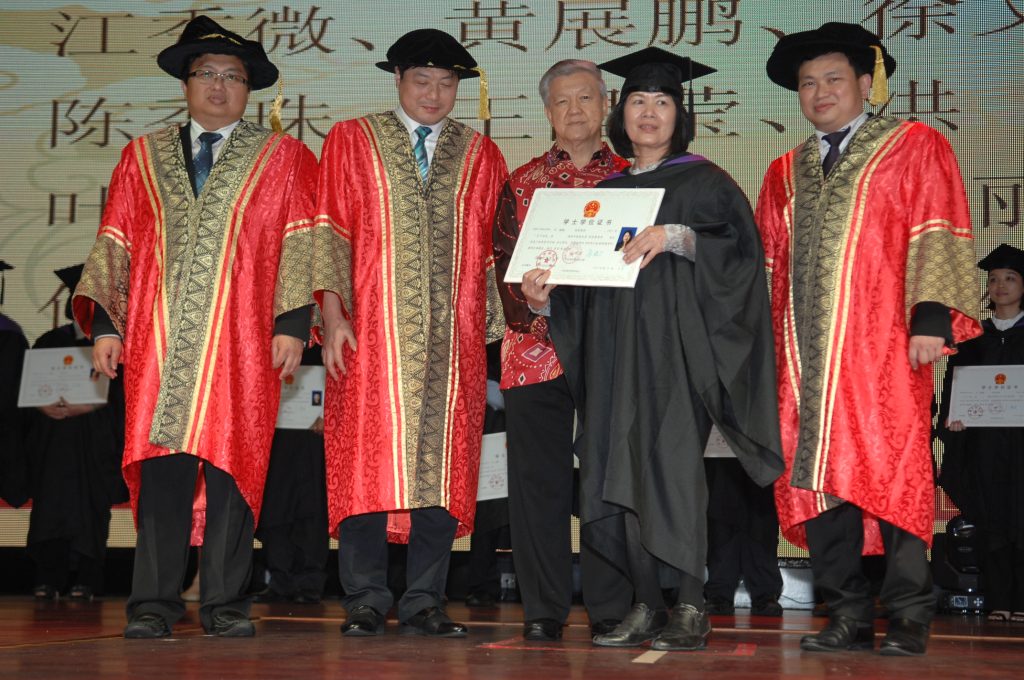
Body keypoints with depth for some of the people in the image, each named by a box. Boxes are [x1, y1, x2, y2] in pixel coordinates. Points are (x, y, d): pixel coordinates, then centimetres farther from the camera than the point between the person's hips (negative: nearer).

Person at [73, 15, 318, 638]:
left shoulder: (283, 158, 10)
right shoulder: (143, 157, 17)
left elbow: (299, 246, 2)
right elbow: (115, 245, 13)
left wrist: (291, 325, -8)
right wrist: (106, 323, 3)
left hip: (242, 342, -1)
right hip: (159, 341, 2)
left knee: (231, 467, -2)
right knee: (162, 466, -3)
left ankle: (226, 604, 6)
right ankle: (154, 604, 2)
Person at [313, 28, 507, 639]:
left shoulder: (481, 156, 14)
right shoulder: (351, 141, 9)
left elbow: (492, 251, 12)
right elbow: (330, 232, 2)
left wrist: (495, 327, 4)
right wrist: (333, 314, -7)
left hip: (453, 338, 2)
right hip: (373, 334, -2)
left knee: (441, 467, 0)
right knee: (368, 462, -4)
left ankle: (424, 602, 7)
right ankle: (367, 602, 4)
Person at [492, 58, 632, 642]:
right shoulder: (522, 183, 13)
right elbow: (507, 265, 5)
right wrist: (548, 320, -11)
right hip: (536, 349, 1)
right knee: (538, 480, 1)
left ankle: (610, 609, 6)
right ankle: (543, 609, 8)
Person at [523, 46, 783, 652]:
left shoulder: (704, 182, 4)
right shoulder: (608, 191, 18)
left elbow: (742, 246, -10)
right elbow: (582, 276, 17)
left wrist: (675, 235, -24)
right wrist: (545, 292, -2)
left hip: (676, 345, -5)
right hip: (615, 349, 5)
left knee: (671, 465, -16)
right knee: (622, 474, 1)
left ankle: (692, 611, -9)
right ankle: (647, 608, 8)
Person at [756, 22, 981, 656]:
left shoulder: (915, 147, 6)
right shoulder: (786, 171, 21)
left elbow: (938, 237, -3)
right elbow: (769, 265, 20)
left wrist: (932, 317, -15)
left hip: (881, 348, -4)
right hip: (804, 357, 5)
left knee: (893, 475, -6)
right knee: (816, 478, 1)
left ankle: (909, 619, 2)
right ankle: (848, 617, 8)